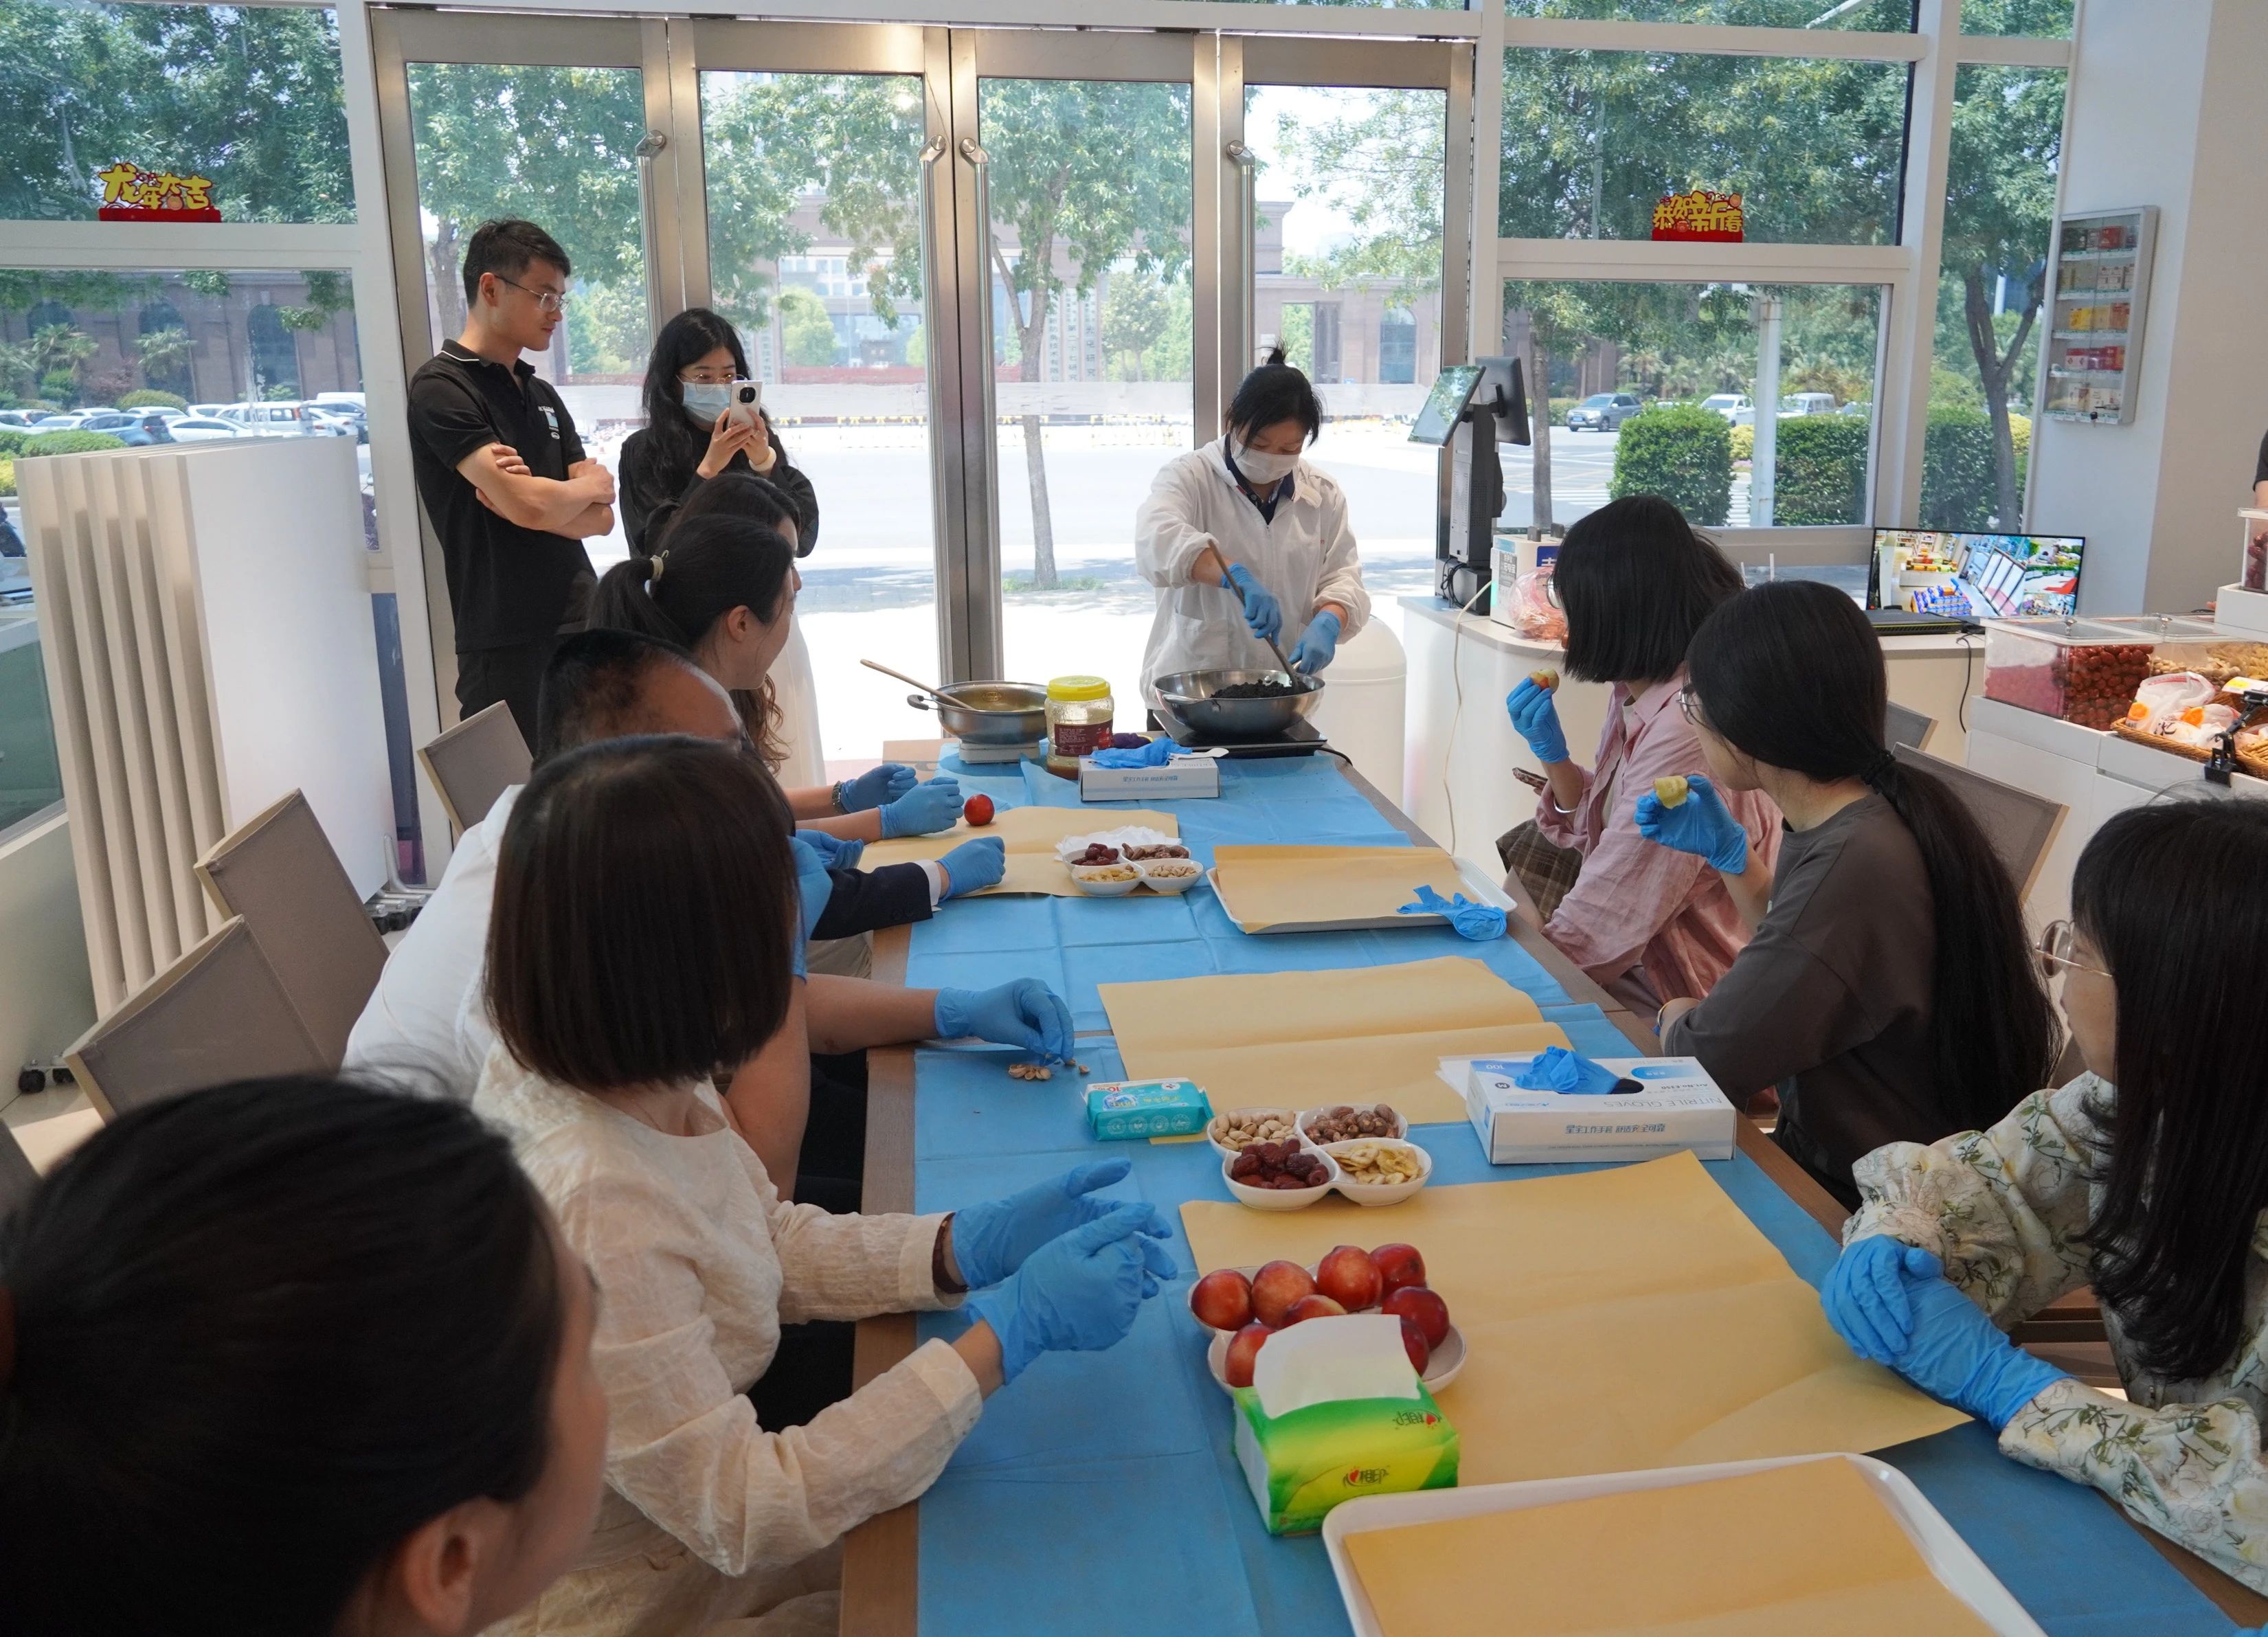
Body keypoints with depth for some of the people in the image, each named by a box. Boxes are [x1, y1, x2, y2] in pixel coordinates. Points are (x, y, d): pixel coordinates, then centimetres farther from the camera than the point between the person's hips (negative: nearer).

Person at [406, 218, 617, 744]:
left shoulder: (542, 394, 16)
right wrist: (588, 486, 2)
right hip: (507, 645, -7)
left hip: (581, 628, 7)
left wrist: (534, 499, -12)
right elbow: (529, 505, -18)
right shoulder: (441, 388, -7)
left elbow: (600, 516, 7)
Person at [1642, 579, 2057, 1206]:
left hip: (1864, 1198, -8)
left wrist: (1676, 1014, -2)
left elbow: (1704, 1058, -23)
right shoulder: (1872, 816, 0)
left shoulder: (1854, 867, -30)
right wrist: (1730, 853, 11)